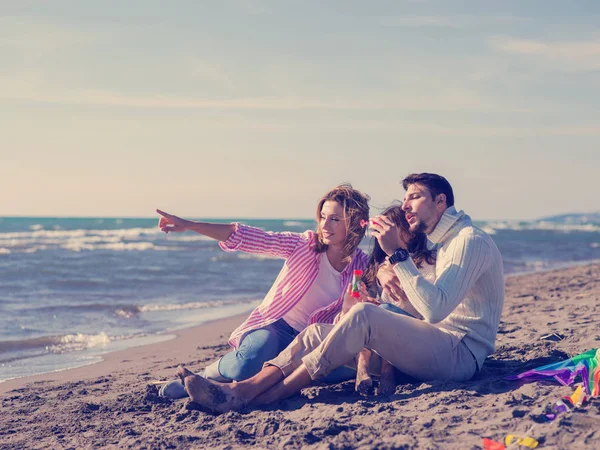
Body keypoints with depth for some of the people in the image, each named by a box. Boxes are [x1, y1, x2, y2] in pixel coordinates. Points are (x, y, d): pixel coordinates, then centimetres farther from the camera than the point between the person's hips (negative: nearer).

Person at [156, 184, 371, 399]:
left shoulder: (361, 265, 0)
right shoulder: (303, 244, -6)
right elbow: (244, 237, -14)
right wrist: (188, 225, -24)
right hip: (276, 326, -2)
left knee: (352, 364, -30)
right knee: (248, 364, -36)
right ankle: (205, 375, 0)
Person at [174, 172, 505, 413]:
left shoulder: (470, 241, -8)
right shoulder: (437, 244, 24)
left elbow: (435, 309, -23)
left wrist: (397, 254, -22)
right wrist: (385, 273, 1)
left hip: (460, 353, -9)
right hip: (435, 347, 9)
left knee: (363, 316, -31)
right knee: (319, 331, -5)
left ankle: (251, 397, -33)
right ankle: (239, 389, -24)